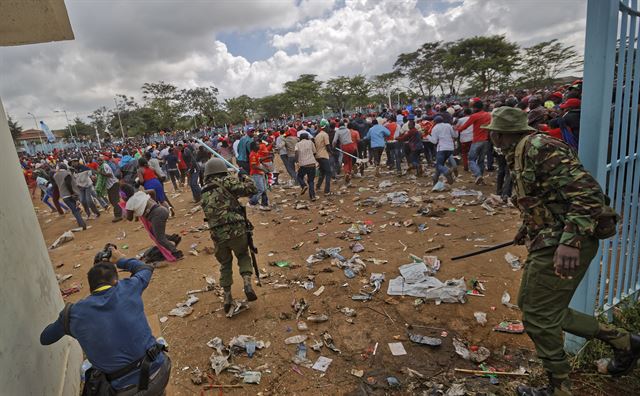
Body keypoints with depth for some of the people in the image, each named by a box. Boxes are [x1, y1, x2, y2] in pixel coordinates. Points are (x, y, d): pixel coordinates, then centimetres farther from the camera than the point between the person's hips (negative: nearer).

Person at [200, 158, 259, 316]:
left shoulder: (204, 193, 14)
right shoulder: (226, 182, -4)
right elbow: (251, 189, -9)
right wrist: (244, 176, 10)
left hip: (217, 235, 4)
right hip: (237, 230, -4)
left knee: (225, 264, 24)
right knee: (243, 256, 22)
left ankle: (227, 297, 23)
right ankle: (247, 284, 3)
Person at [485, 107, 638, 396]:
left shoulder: (540, 148, -18)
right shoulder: (520, 155, 12)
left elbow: (587, 192, -24)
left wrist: (570, 240, -33)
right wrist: (526, 230, 32)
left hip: (564, 247, -10)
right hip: (548, 242, 10)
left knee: (538, 317, -1)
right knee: (529, 304, 17)